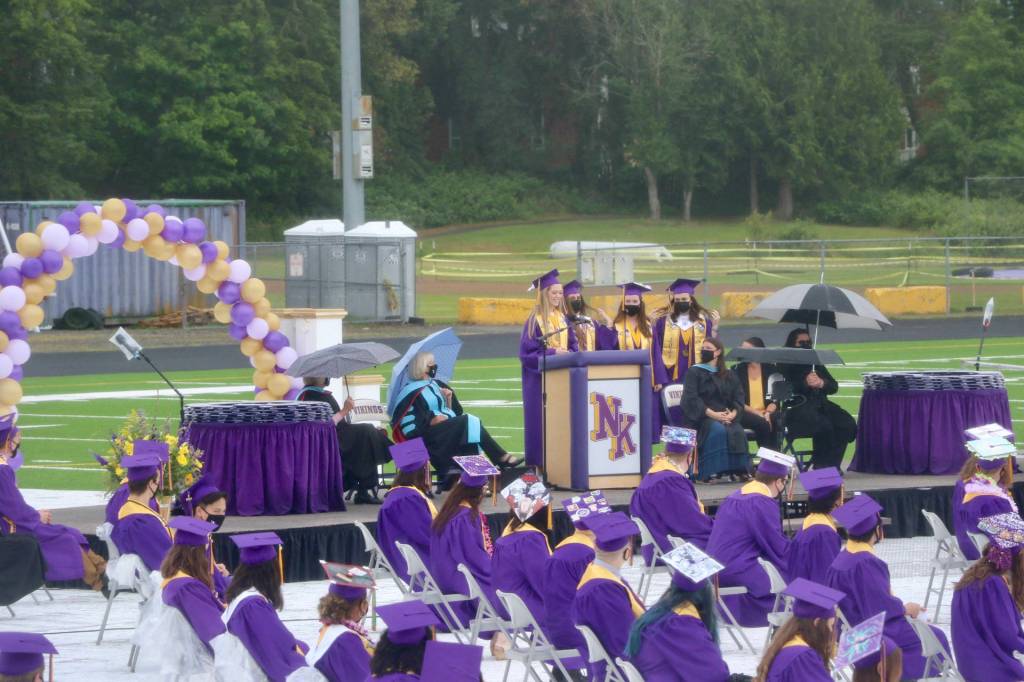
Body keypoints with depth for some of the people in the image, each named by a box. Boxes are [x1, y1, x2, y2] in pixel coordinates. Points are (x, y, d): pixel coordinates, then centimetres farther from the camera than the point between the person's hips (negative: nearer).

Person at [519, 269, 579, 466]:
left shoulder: (563, 320, 10)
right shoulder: (535, 321, -7)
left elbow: (574, 346, 12)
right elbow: (527, 353, -11)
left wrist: (568, 354, -10)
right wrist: (552, 353, -20)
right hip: (541, 379, -5)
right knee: (543, 420, -4)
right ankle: (542, 463, 1)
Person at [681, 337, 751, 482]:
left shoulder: (728, 375, 17)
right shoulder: (694, 372, 6)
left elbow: (738, 398, 9)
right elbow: (691, 399, -7)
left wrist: (733, 413, -13)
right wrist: (711, 414, -19)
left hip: (725, 415, 3)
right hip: (701, 417, -3)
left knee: (737, 431, -29)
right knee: (717, 430, -35)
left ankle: (740, 470, -24)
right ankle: (710, 472, -36)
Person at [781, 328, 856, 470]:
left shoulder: (816, 364, 24)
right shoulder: (786, 365, 6)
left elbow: (834, 386, 15)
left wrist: (821, 383, -7)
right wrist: (805, 383, -19)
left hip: (820, 404, 6)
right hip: (798, 406, -6)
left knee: (847, 424, -19)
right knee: (823, 425, -33)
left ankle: (832, 463, -14)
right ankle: (821, 465, -19)